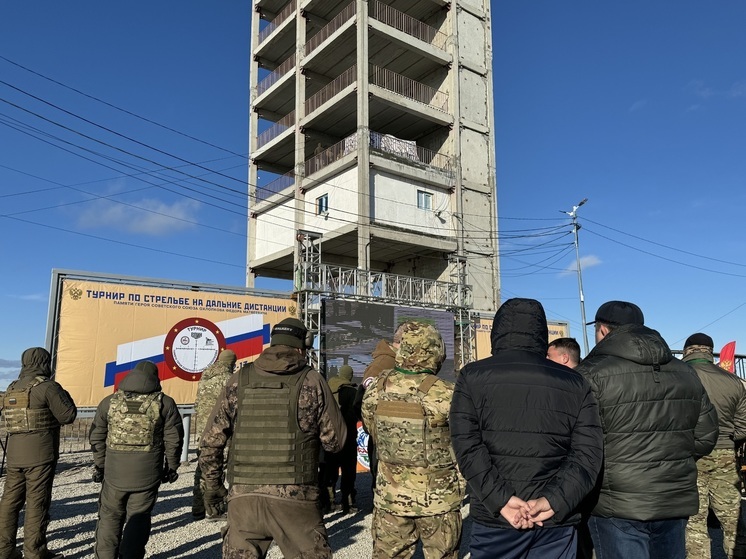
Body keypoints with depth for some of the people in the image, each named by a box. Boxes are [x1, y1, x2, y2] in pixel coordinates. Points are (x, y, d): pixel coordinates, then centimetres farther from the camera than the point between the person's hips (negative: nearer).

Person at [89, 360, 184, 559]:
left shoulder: (109, 401, 4)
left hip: (115, 471, 2)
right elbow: (173, 440, -2)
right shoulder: (165, 403, -3)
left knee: (110, 518, 17)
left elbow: (96, 437, 10)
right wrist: (171, 467, 9)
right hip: (147, 474, -2)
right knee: (138, 520, 9)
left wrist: (99, 465, 21)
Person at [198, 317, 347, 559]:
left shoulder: (239, 380, 4)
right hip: (295, 498, -2)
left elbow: (210, 441, 5)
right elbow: (335, 440, 0)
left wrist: (213, 486, 17)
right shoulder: (312, 381, -3)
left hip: (243, 496, 3)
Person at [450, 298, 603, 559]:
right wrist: (553, 502, -10)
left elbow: (467, 447, -10)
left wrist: (501, 500, -13)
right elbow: (588, 453, -3)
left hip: (495, 519, -2)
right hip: (556, 521, 2)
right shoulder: (574, 383, 5)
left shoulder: (472, 377, 0)